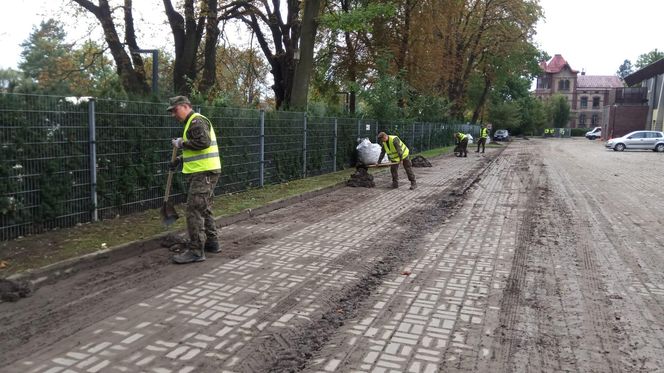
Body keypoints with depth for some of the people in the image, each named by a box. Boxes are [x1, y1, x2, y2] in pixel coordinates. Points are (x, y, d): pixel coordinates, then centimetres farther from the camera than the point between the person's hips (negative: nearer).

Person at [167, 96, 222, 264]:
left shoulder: (197, 121, -11)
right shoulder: (192, 122, 21)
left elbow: (204, 142, -26)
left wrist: (182, 143, -16)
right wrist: (181, 159, 17)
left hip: (204, 173, -11)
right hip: (201, 173, 11)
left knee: (195, 210, -10)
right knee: (204, 209, 17)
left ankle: (196, 251, -7)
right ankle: (211, 243, 27)